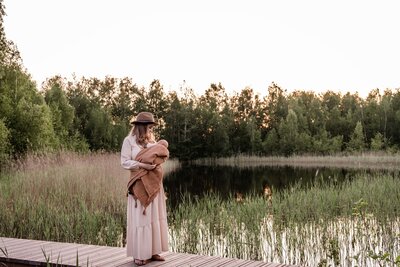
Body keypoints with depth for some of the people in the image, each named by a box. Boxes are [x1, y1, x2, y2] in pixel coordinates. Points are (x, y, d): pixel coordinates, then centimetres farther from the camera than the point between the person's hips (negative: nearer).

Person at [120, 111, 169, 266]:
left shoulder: (151, 140, 14)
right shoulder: (129, 140, -4)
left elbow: (160, 157, 16)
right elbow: (124, 162, -10)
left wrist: (161, 149, -4)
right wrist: (143, 165, -18)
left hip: (154, 184, 6)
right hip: (140, 184, -6)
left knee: (155, 217, 7)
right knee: (140, 218, -4)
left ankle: (152, 251, 15)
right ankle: (139, 254, 3)